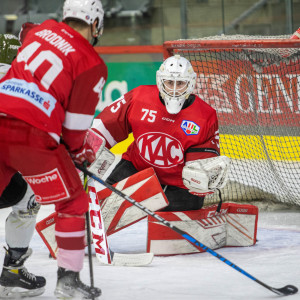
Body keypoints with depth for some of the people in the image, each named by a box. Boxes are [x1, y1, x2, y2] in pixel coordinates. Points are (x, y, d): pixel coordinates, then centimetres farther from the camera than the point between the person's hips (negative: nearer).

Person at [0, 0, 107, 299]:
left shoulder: (39, 30, 16)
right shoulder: (91, 64, 0)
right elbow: (75, 122, 1)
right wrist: (79, 151, 20)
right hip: (32, 135, -5)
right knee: (73, 202, 12)